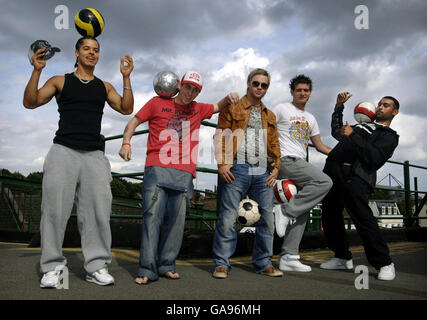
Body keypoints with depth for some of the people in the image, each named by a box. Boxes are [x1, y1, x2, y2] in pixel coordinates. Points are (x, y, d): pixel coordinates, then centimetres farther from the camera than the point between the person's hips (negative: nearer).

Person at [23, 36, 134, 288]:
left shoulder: (104, 87, 18)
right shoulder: (60, 82, 12)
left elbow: (126, 109, 8)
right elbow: (30, 102, 4)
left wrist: (126, 77, 0)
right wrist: (37, 71, -8)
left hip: (94, 155, 2)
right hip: (64, 151, -2)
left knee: (98, 211, -3)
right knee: (55, 209, -5)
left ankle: (97, 265, 6)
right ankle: (52, 267, 6)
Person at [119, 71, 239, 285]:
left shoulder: (197, 109, 23)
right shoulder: (158, 103, 14)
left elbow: (218, 107, 36)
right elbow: (134, 122, 14)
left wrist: (229, 98, 13)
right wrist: (126, 142, -3)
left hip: (184, 173, 3)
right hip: (157, 168, -3)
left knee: (176, 220, 1)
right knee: (152, 216, -9)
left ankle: (167, 265, 10)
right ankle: (147, 269, -8)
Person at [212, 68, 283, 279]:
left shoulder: (269, 116, 24)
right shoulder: (232, 108, 8)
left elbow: (274, 144, 22)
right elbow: (221, 136, -1)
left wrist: (276, 167, 7)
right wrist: (222, 163, -12)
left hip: (262, 172, 5)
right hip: (237, 170, -5)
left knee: (267, 218, 4)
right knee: (228, 218, -6)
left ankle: (263, 263, 17)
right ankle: (222, 264, 5)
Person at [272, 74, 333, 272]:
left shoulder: (311, 119, 25)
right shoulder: (281, 109, 5)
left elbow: (320, 146, 28)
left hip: (300, 163, 7)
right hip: (286, 159, -7)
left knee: (302, 212, -1)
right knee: (324, 182, -25)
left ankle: (288, 257, 1)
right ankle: (285, 211, -19)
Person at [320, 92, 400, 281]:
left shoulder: (389, 136, 12)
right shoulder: (362, 127, 33)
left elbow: (375, 157, -7)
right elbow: (336, 131, 48)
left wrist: (352, 136, -9)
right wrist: (339, 107, 39)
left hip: (354, 175, -7)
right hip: (333, 170, 7)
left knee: (362, 218, -16)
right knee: (330, 216, 4)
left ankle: (384, 263, -4)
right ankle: (342, 258, 17)